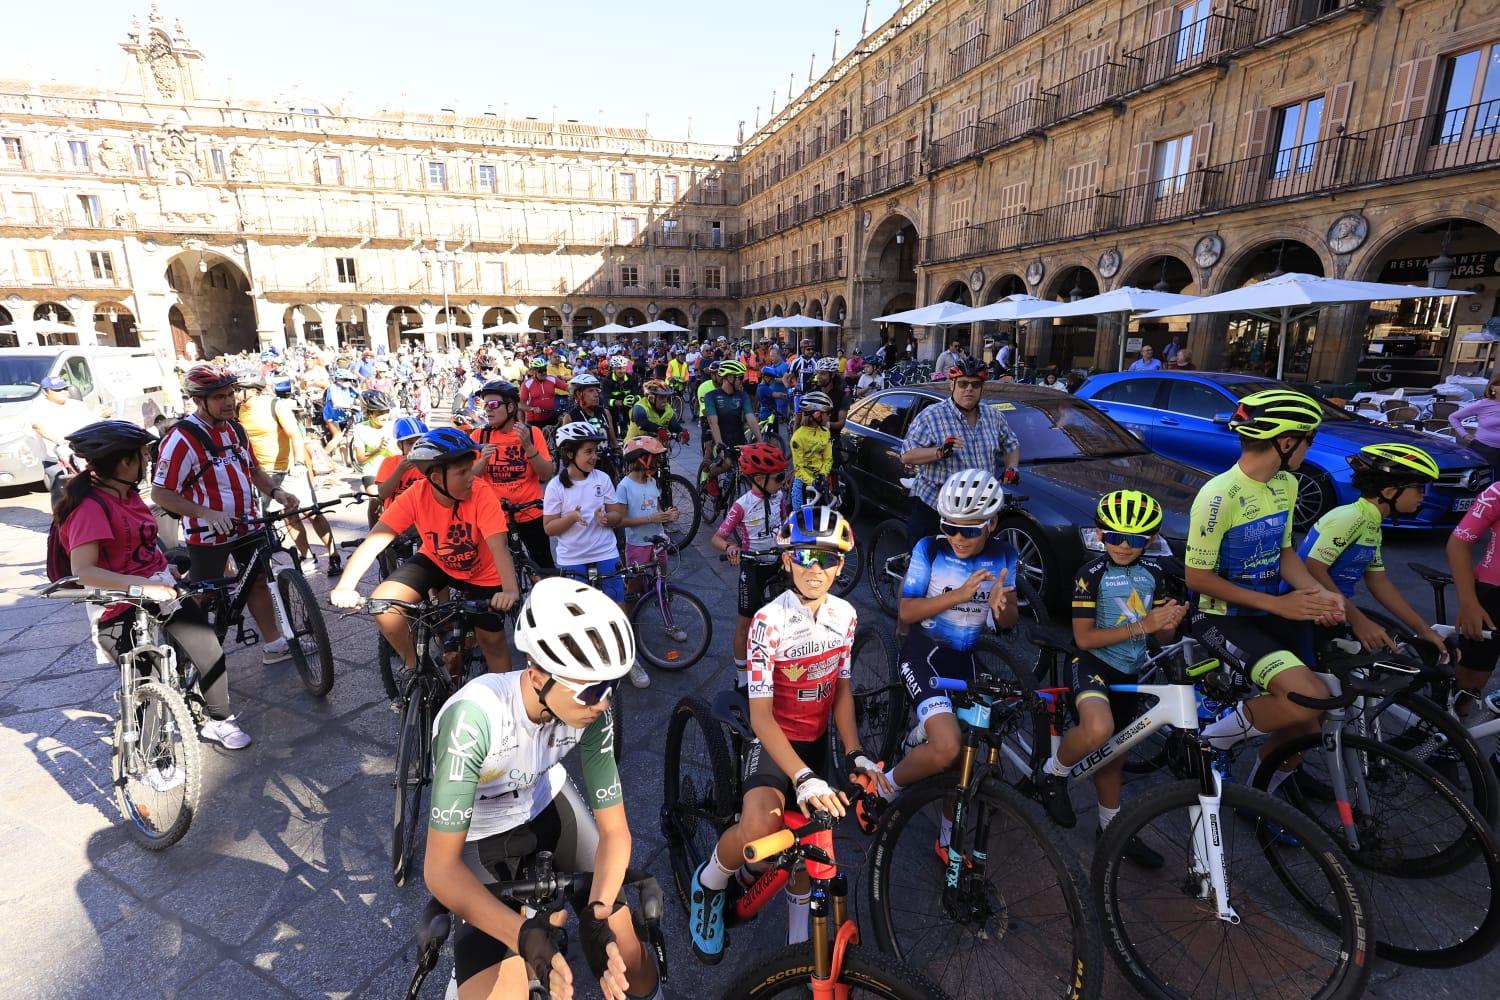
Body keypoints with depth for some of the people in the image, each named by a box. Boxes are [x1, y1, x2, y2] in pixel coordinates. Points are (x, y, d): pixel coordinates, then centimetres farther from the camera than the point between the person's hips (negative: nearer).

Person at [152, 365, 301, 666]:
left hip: (246, 525, 7)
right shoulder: (182, 438, -19)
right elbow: (160, 494, -18)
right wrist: (206, 513, -31)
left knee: (257, 581, 15)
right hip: (207, 534, -7)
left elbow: (252, 469, 16)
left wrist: (275, 491, -3)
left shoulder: (235, 429, 4)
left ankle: (274, 645, 28)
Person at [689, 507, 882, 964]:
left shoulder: (844, 614, -5)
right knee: (760, 828, -30)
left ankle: (799, 943, 37)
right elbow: (760, 715, -23)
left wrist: (854, 754, -8)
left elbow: (841, 689, 5)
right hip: (773, 739, -5)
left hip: (816, 741, 5)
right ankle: (710, 883, 5)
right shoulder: (770, 621, -23)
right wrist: (804, 777, -34)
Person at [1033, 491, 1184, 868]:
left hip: (1128, 672, 6)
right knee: (1098, 731, -35)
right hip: (1092, 663, -6)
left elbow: (1161, 637, 8)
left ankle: (1112, 825, 40)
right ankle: (1053, 776, -6)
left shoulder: (1153, 574, 3)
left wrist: (1169, 623, -16)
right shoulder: (1093, 573, -14)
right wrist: (1140, 626, -24)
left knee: (1114, 755, 18)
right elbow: (1084, 637, -17)